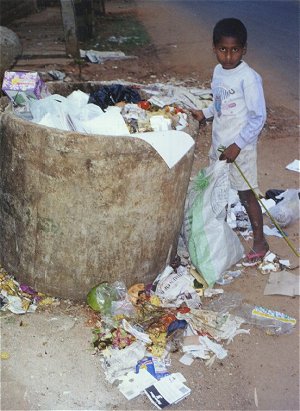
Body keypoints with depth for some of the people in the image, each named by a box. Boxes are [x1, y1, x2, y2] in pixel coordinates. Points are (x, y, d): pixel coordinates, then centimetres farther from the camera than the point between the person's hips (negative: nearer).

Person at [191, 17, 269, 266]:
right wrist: (205, 113, 7)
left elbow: (258, 117, -20)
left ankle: (260, 242, 17)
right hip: (219, 143, 7)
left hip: (240, 148, -7)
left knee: (246, 194, 2)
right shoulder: (218, 71, 3)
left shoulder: (249, 78, -21)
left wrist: (238, 145, -23)